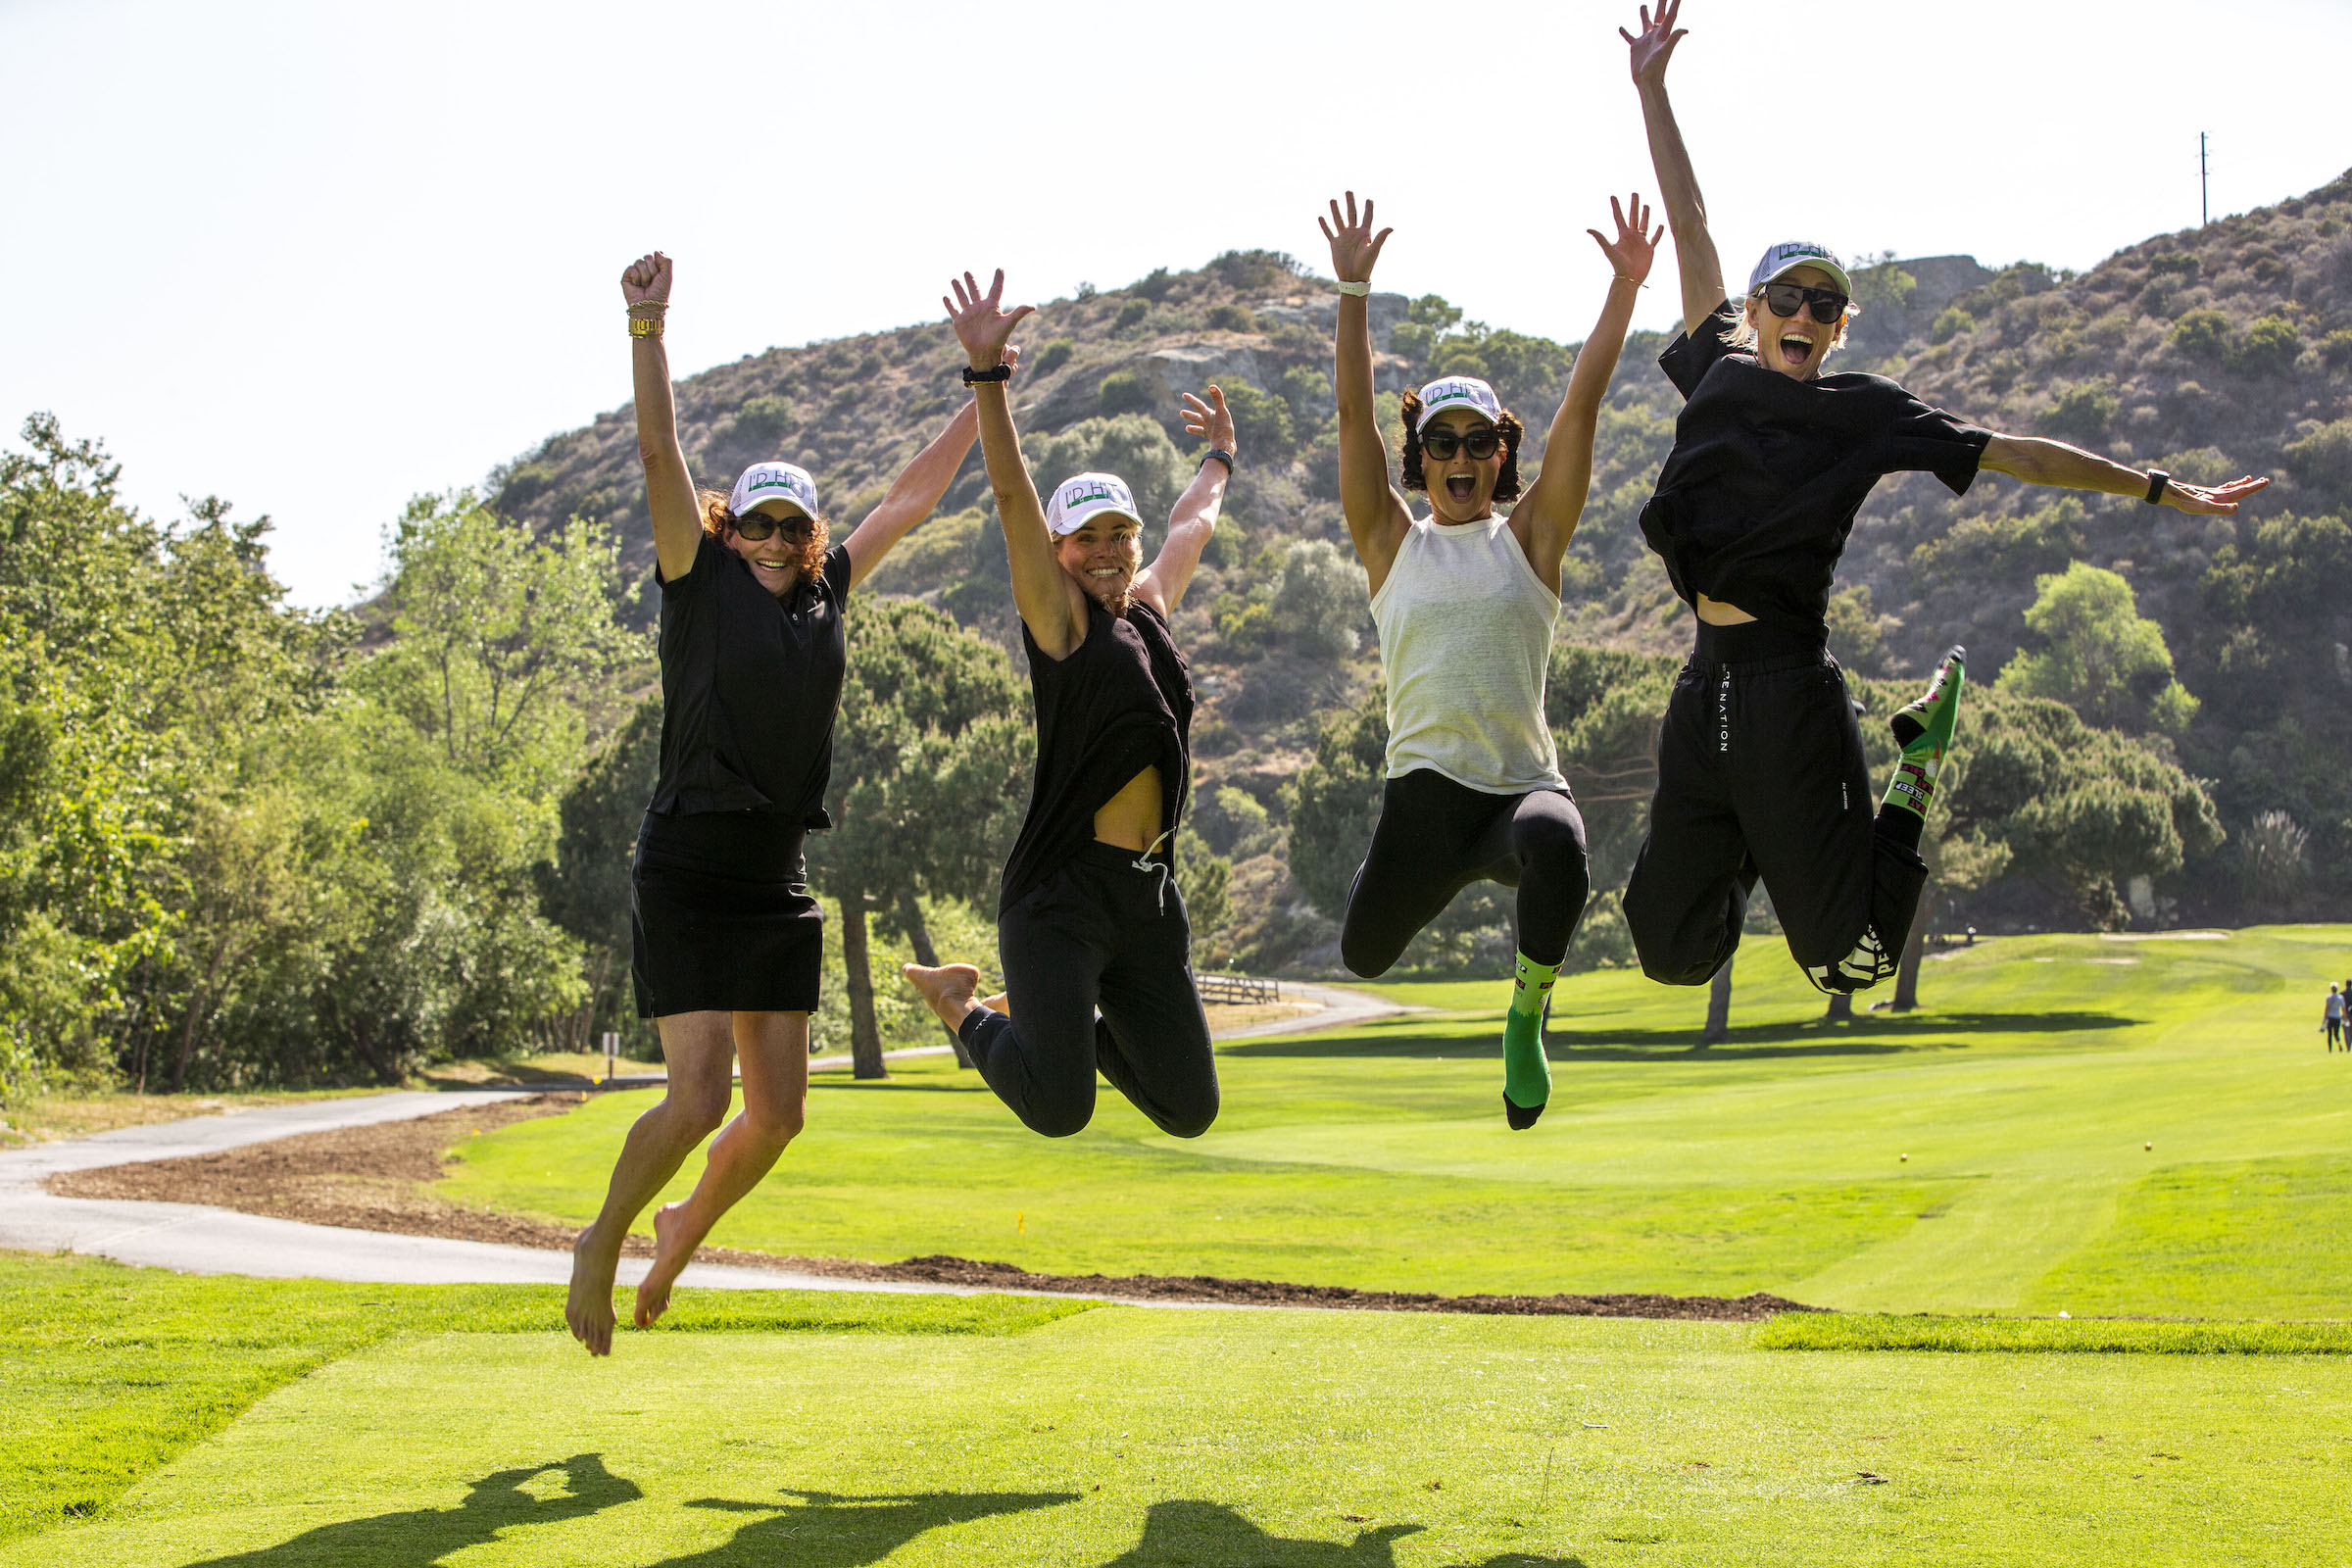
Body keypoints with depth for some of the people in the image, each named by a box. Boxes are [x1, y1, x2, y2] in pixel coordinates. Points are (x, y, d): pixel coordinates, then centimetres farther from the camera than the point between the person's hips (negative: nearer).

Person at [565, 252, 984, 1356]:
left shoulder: (825, 596, 11)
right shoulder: (700, 584, -1)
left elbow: (913, 495, 18)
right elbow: (660, 455, -11)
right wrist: (647, 328, -21)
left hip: (780, 881, 5)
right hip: (688, 869, -5)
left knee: (778, 1111, 5)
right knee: (700, 1095, -13)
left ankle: (684, 1227, 33)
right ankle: (602, 1241, 12)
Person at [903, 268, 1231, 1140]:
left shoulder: (1147, 611, 14)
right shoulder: (1061, 621, -4)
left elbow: (1192, 526, 33)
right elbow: (1013, 497, -17)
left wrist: (1218, 460, 50)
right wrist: (988, 374, -27)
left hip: (1150, 897, 7)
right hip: (1062, 893, -7)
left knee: (1190, 1110, 7)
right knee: (1058, 1110, -18)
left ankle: (1058, 1020, 30)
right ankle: (965, 1006, 13)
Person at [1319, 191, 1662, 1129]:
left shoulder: (1529, 538, 9)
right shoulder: (1392, 541, 10)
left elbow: (1581, 410, 2)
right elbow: (1353, 414, 2)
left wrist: (1624, 288, -5)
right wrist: (1353, 292, -5)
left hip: (1526, 780, -2)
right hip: (1426, 786, 2)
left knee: (1556, 842, -36)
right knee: (1364, 955, 4)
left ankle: (1527, 1016, -9)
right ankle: (1443, 878, 42)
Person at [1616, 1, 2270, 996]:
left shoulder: (1863, 415, 4)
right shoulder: (1721, 371, 12)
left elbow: (2019, 455, 5)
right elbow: (1689, 224, 15)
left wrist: (2162, 491, 2)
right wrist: (1650, 88, 17)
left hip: (1790, 690, -3)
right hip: (1704, 689, 3)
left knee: (1850, 958, -5)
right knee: (1673, 951, 3)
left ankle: (1914, 768, 21)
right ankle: (1752, 845, 33)